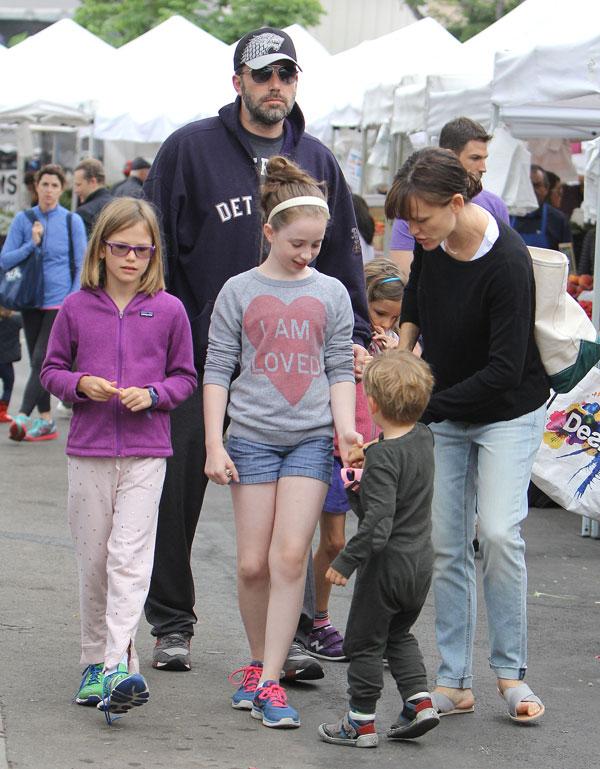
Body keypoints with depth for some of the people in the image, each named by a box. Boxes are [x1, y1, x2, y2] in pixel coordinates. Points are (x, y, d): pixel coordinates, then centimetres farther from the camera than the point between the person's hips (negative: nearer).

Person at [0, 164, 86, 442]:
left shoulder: (72, 221, 1)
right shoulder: (23, 220, 5)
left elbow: (81, 266, 2)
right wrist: (32, 244, -12)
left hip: (60, 303, -3)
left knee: (42, 359, -14)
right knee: (37, 361, 6)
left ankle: (23, 416, -20)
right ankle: (46, 420, 13)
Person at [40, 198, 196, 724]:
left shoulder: (168, 310, 1)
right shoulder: (76, 308, 3)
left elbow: (185, 377, 8)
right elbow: (52, 370, 10)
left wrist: (152, 394, -11)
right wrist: (81, 385, -10)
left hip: (145, 450, -2)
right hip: (88, 450, 2)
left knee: (129, 556, -12)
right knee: (93, 559, 8)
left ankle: (118, 667, -19)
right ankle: (96, 662, 20)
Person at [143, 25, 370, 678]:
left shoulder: (317, 163, 10)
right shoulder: (190, 148, -1)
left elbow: (342, 255, 15)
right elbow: (154, 243, -1)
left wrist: (354, 335, 7)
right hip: (196, 352, -2)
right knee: (177, 494, 6)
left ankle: (290, 634, 7)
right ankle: (171, 625, 19)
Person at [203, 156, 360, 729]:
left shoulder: (331, 294, 8)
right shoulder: (238, 292, 3)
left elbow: (339, 370, 10)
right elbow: (217, 371, 4)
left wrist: (346, 426, -4)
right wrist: (214, 444, -2)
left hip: (312, 438, 0)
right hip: (252, 437, 0)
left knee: (290, 557, -10)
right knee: (253, 564, 0)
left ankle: (270, 683, -6)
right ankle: (258, 661, 21)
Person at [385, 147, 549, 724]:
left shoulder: (507, 262, -28)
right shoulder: (431, 243, -7)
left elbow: (505, 369, -28)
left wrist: (426, 405, -27)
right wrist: (403, 348, 3)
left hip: (507, 412, -6)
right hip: (443, 417, 6)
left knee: (498, 531, -19)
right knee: (445, 544, 2)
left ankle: (510, 672, -4)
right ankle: (455, 682, 7)